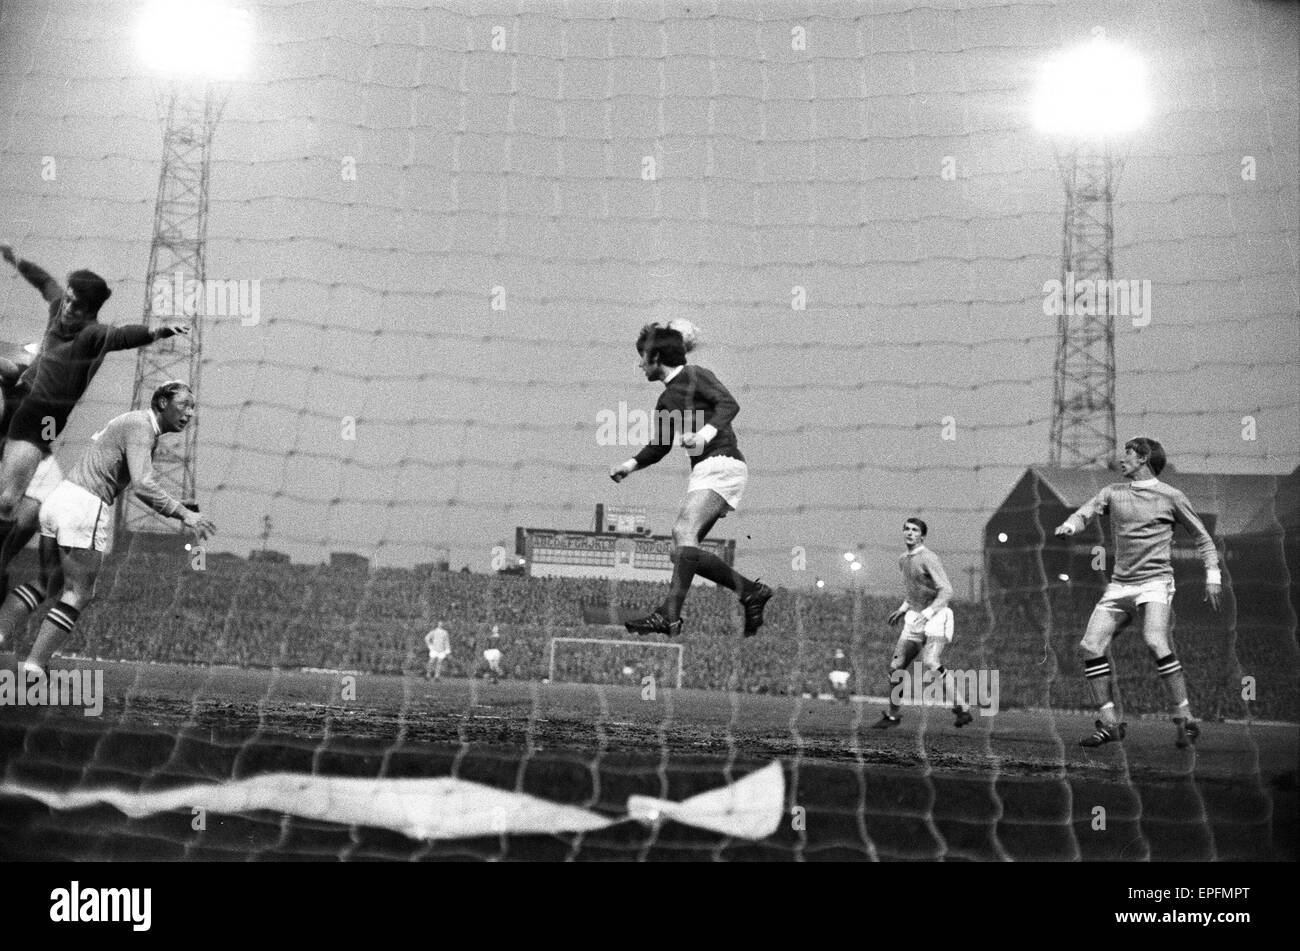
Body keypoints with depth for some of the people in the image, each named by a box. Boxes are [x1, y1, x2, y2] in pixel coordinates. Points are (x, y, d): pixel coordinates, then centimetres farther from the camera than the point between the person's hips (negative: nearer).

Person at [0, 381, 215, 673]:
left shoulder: (129, 420, 20)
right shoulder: (140, 427, -11)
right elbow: (143, 485, -24)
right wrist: (183, 514, -23)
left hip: (60, 496, 9)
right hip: (85, 507, -9)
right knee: (80, 593, -1)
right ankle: (33, 667, -3)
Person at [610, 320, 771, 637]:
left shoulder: (695, 376, -2)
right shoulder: (666, 400, 21)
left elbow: (729, 403, -15)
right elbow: (659, 446, 26)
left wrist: (707, 432, -31)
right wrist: (632, 464, 10)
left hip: (722, 464, -9)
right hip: (702, 469, 9)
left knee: (684, 532, -23)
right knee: (683, 551, 2)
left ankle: (669, 615, -30)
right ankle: (750, 592, 11)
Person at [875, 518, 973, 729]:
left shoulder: (929, 558, -13)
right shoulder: (903, 560, 13)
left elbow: (946, 591, -20)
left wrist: (927, 613, -29)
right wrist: (903, 608, 21)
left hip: (936, 617, -8)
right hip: (914, 619, 8)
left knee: (931, 663, -27)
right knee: (896, 666, 5)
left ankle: (961, 708, -24)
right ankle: (892, 715, 21)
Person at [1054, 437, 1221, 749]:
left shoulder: (1170, 497, 3)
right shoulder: (1113, 492, 14)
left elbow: (1202, 536, 10)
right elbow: (1085, 512, 1)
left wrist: (1213, 574, 1)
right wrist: (1070, 525, -22)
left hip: (1155, 581, -5)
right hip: (1119, 584, 5)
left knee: (1155, 642, -27)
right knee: (1090, 646, -8)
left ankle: (1185, 719, -18)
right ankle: (1110, 723, 1)